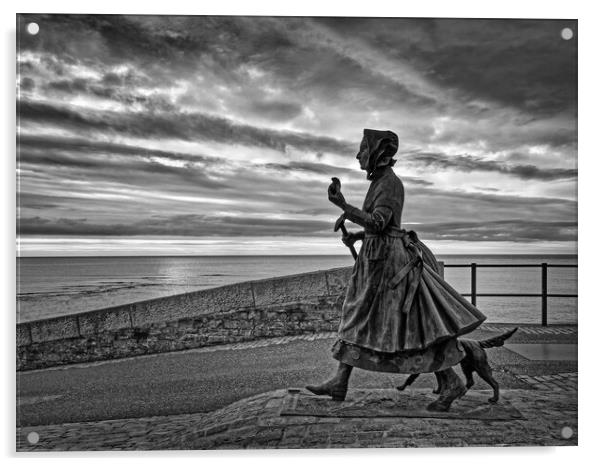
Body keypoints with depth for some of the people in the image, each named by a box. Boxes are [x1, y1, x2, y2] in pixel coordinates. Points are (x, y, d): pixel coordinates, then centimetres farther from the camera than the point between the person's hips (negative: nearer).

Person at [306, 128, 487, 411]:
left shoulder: (390, 182, -13)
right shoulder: (381, 182, 17)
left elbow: (378, 223, -23)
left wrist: (342, 206, -28)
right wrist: (356, 236, 18)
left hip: (390, 259, -10)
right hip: (379, 260, 10)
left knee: (416, 323, -6)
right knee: (357, 320, 7)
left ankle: (451, 383, 4)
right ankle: (339, 384, 11)